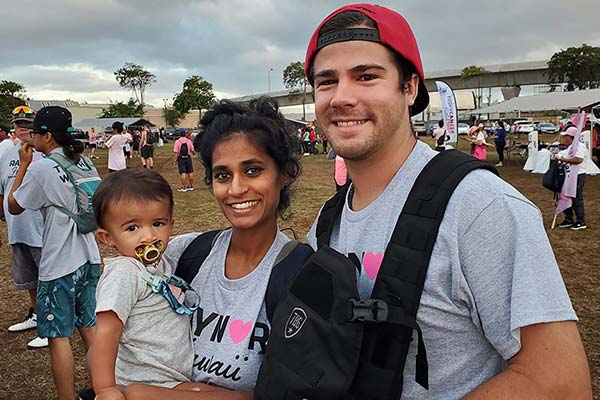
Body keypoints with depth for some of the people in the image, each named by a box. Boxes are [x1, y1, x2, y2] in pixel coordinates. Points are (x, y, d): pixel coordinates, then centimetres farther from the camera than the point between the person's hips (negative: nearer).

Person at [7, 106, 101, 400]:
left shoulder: (40, 169, -14)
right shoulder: (85, 162, 5)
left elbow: (14, 207, -1)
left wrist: (23, 165, 3)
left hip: (59, 266, -7)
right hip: (88, 258, 7)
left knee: (58, 335, 5)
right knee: (88, 326, 18)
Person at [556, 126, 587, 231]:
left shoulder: (579, 145, -15)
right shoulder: (569, 147, 15)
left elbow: (579, 160, -26)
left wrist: (565, 160, -18)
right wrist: (559, 157, 6)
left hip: (578, 176, -10)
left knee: (577, 199, -5)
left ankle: (581, 223, 3)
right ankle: (569, 220, 24)